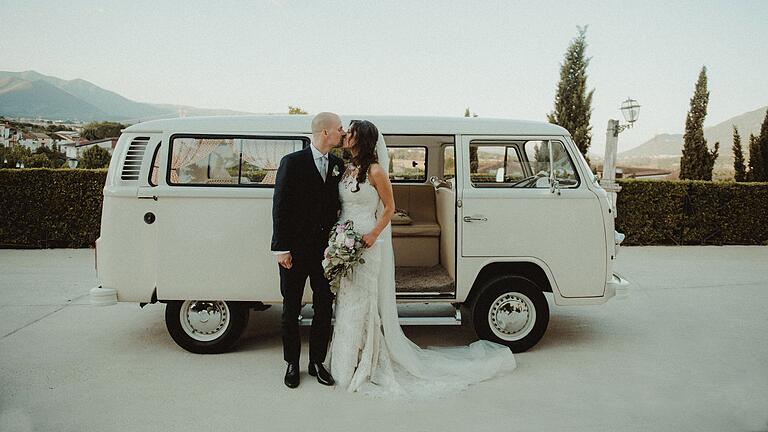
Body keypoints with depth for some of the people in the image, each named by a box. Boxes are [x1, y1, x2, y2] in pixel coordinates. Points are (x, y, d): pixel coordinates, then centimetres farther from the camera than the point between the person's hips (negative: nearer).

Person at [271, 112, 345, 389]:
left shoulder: (338, 165, 5)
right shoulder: (292, 162, -9)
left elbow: (338, 204, 11)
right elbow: (280, 207, -9)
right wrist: (281, 248, -12)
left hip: (326, 248, 5)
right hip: (296, 250, -4)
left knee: (324, 307, 11)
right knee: (291, 308, 10)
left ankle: (317, 362, 27)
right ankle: (292, 364, 26)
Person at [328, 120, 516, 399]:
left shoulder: (375, 171, -10)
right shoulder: (347, 169, 10)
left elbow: (389, 208, -7)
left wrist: (373, 236, -16)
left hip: (367, 245, -7)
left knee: (363, 304, 0)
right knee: (347, 301, 14)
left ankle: (367, 364, 14)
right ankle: (348, 361, 28)